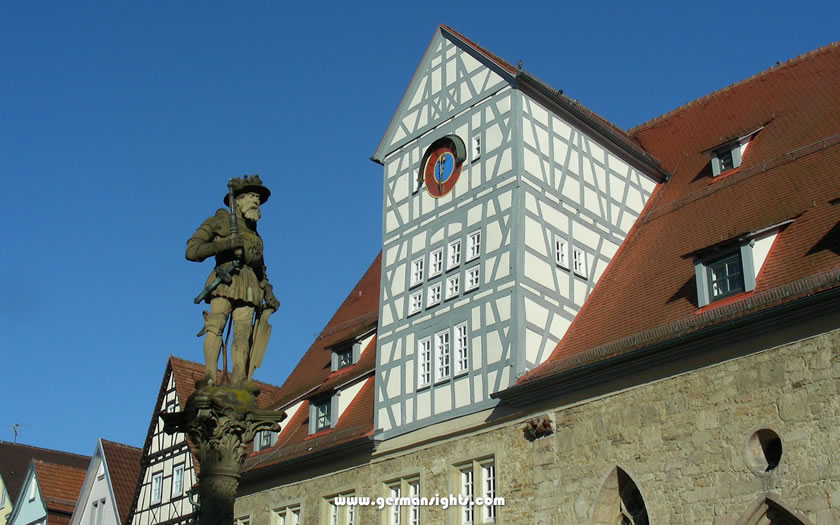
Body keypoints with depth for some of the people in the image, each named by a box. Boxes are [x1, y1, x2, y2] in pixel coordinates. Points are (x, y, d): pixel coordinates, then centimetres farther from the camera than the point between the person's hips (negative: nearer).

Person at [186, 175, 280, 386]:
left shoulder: (255, 236, 30)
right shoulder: (220, 222, 13)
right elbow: (191, 250, 1)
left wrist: (269, 295, 19)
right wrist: (222, 244, -10)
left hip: (248, 287, 5)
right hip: (225, 281, -4)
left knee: (242, 333, -10)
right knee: (216, 325, -22)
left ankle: (238, 385, -20)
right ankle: (210, 378, -30)